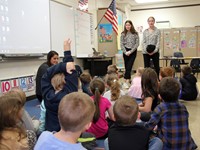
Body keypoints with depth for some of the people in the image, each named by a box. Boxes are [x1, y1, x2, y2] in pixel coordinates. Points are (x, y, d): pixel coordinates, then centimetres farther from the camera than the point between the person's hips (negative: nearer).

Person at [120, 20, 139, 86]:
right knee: (126, 67, 6)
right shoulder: (123, 34, 4)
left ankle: (126, 81, -11)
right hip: (125, 52, 2)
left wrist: (130, 51, -11)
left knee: (129, 66, -9)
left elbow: (137, 44, -3)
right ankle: (129, 80, 18)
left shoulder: (135, 34, 0)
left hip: (133, 52, -2)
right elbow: (121, 44, 2)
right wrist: (125, 52, -9)